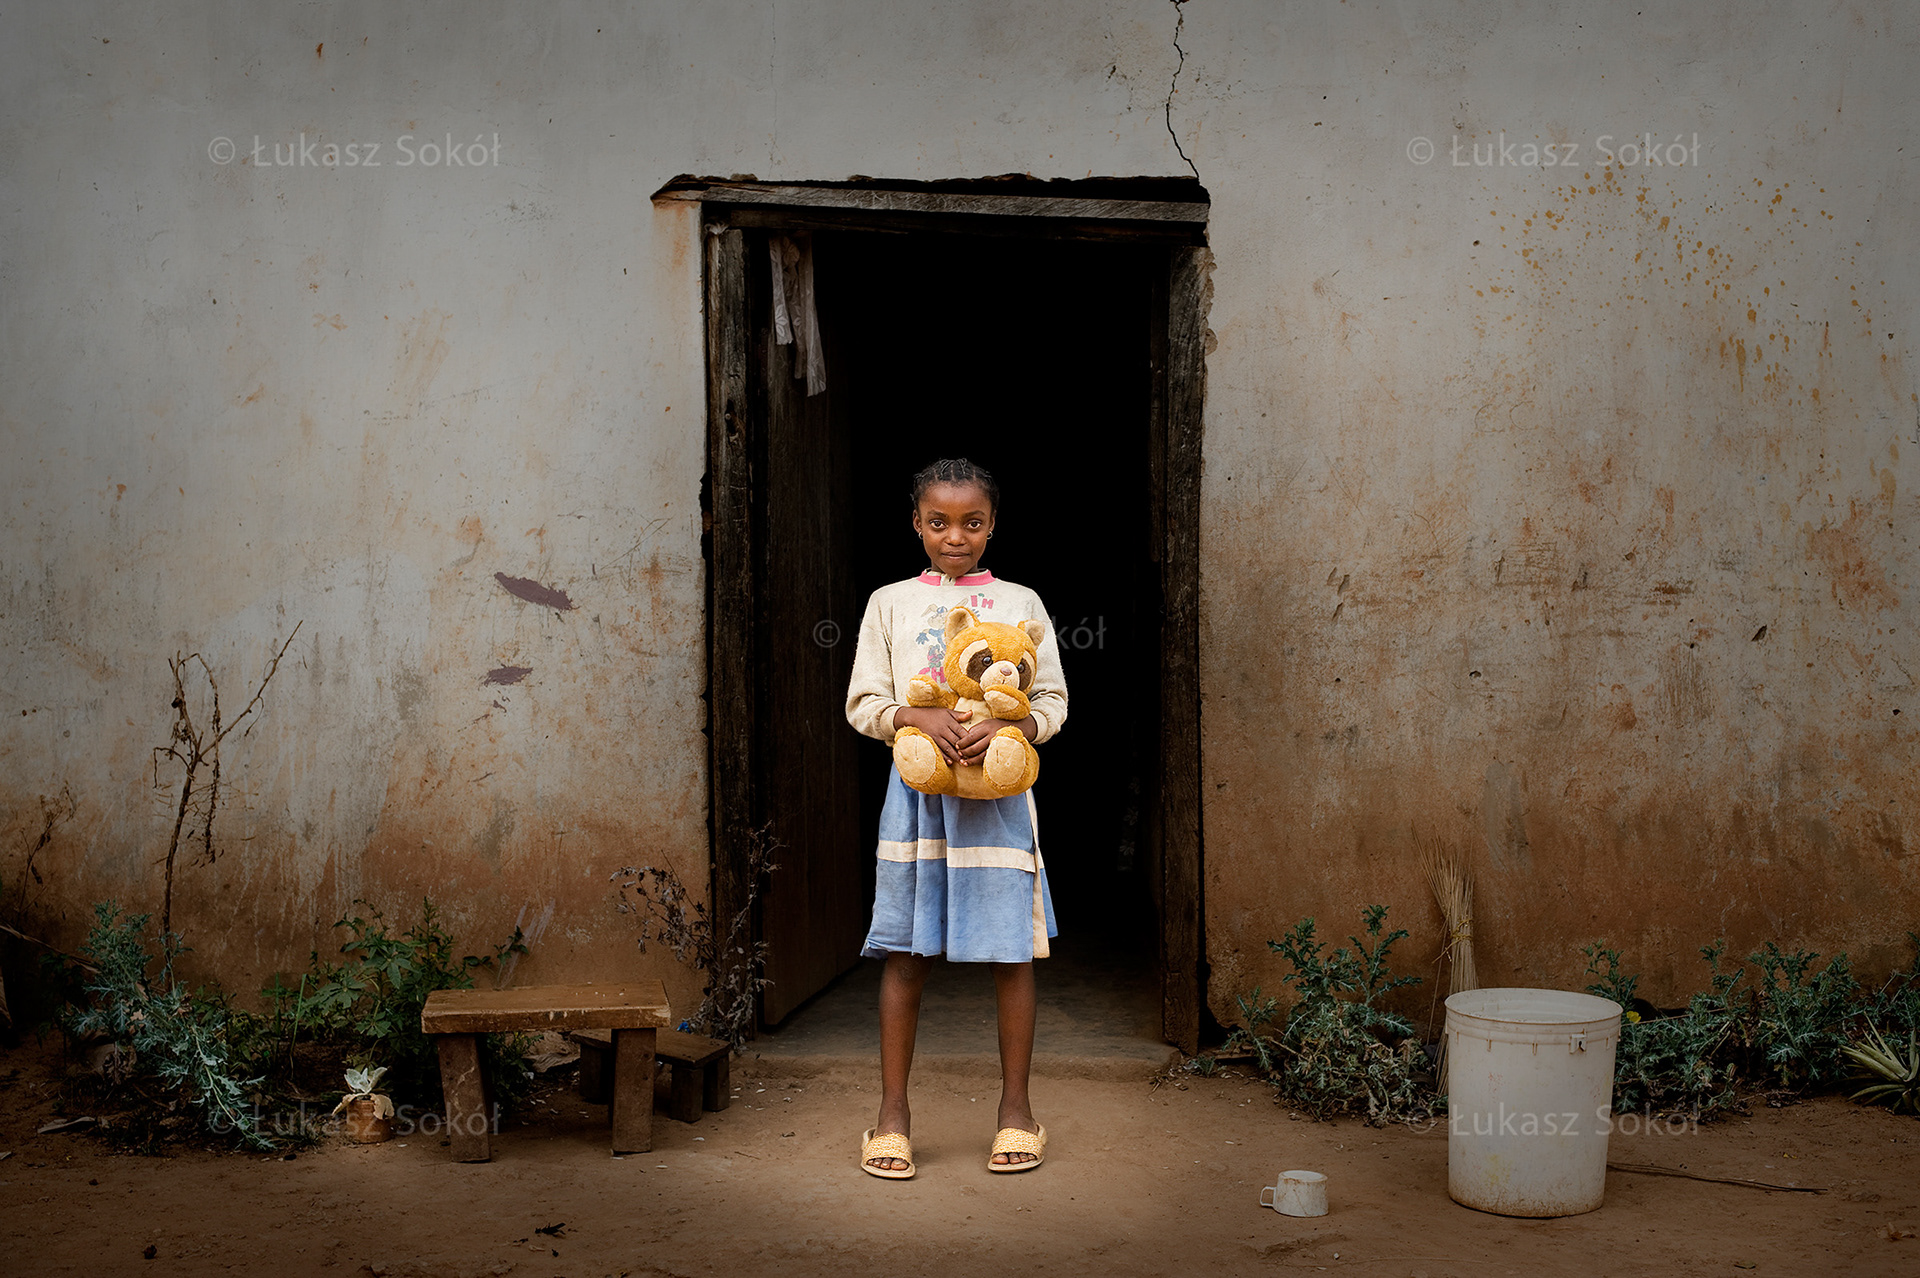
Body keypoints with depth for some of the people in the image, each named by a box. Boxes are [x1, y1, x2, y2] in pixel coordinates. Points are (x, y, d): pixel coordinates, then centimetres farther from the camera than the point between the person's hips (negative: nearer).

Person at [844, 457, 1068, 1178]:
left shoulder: (1020, 604, 9)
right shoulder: (890, 604, 8)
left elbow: (1053, 702, 5)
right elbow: (863, 704, 4)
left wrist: (1004, 729, -15)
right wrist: (920, 718, -15)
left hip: (999, 789, 0)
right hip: (917, 787, 0)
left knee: (1012, 950, 2)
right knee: (905, 952, 0)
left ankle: (1015, 1107, 14)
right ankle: (892, 1113, 9)